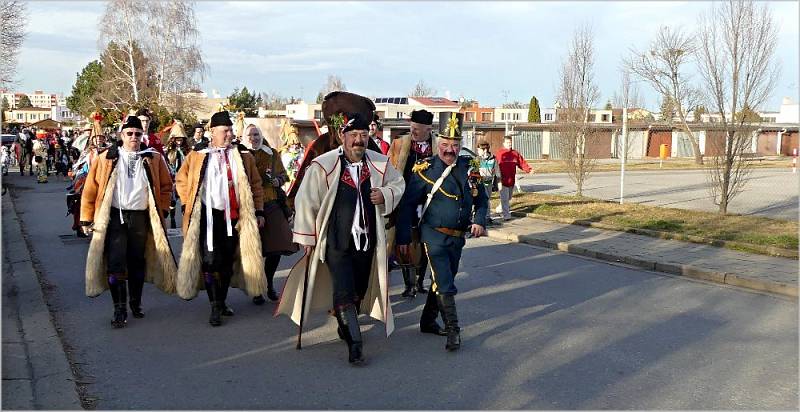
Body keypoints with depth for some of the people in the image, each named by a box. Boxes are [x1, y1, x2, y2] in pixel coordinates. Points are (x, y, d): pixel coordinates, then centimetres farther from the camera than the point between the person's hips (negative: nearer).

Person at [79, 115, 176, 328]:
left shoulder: (153, 159, 5)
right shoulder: (106, 159, 1)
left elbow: (166, 186, 13)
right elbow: (90, 189, 1)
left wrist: (161, 210, 5)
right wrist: (87, 218, -2)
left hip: (141, 218, 2)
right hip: (114, 217, -2)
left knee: (137, 262, 12)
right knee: (115, 263, -6)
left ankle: (136, 303, 28)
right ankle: (119, 309, 3)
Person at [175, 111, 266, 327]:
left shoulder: (243, 155, 6)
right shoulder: (198, 155, 2)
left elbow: (255, 184, 9)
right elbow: (181, 180, 11)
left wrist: (259, 211, 5)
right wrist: (189, 205, 4)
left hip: (234, 216, 3)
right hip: (208, 216, -2)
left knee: (228, 261, 11)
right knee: (210, 261, -5)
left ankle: (222, 301, 25)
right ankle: (215, 308, 1)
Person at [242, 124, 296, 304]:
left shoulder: (272, 155, 10)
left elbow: (283, 174, 18)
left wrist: (277, 180, -4)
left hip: (272, 205, 2)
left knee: (276, 247, 0)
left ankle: (269, 284, 21)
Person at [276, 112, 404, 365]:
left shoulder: (380, 164, -1)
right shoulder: (323, 166, -13)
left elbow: (398, 184, 16)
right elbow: (306, 202, -6)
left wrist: (385, 194, -7)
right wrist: (307, 238, -3)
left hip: (367, 240, 4)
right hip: (336, 242, -4)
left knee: (359, 291, 16)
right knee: (344, 294, -8)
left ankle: (345, 325, 42)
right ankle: (354, 343, 4)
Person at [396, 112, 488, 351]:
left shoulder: (469, 167, 3)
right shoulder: (425, 170, -10)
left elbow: (481, 199, 12)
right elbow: (408, 205, -8)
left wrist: (479, 221, -6)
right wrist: (403, 237, -9)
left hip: (458, 237, 6)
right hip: (434, 235, -6)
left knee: (442, 281, 17)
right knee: (445, 284, -9)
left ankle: (427, 322, 33)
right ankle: (453, 331, 0)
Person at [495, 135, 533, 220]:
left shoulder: (515, 153, 8)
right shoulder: (499, 153, -6)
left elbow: (522, 162, 5)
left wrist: (529, 169, -11)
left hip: (511, 180, 6)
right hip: (503, 180, -6)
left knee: (508, 198, 19)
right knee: (504, 199, -7)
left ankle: (500, 208, 40)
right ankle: (506, 215, -5)